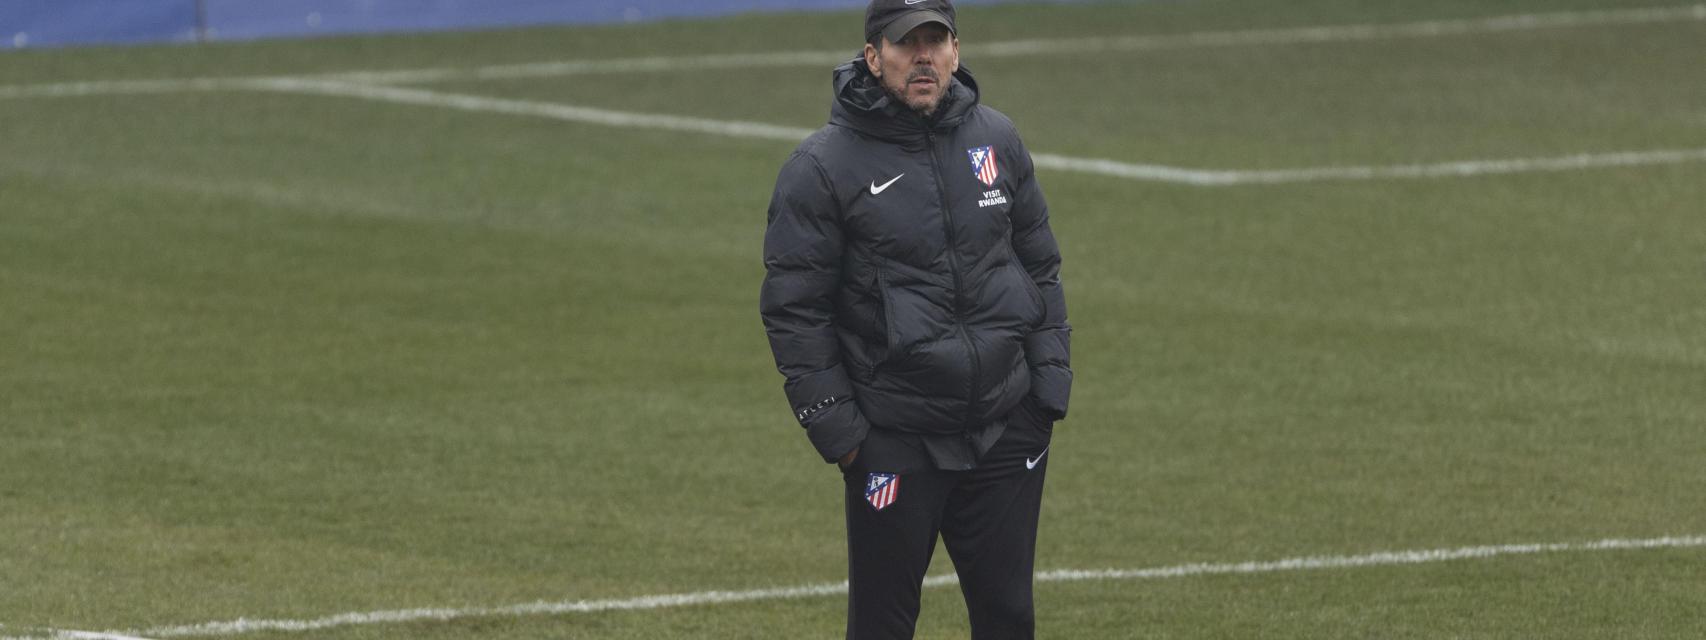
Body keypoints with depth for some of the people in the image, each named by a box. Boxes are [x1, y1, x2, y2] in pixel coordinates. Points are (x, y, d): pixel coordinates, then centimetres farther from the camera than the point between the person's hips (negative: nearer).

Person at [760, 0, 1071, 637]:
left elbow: (1040, 267, 15)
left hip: (1007, 431, 4)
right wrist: (833, 424, -10)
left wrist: (1051, 380, 8)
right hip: (895, 437, -4)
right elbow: (793, 308, -6)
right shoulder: (822, 167, -7)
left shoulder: (997, 140, 7)